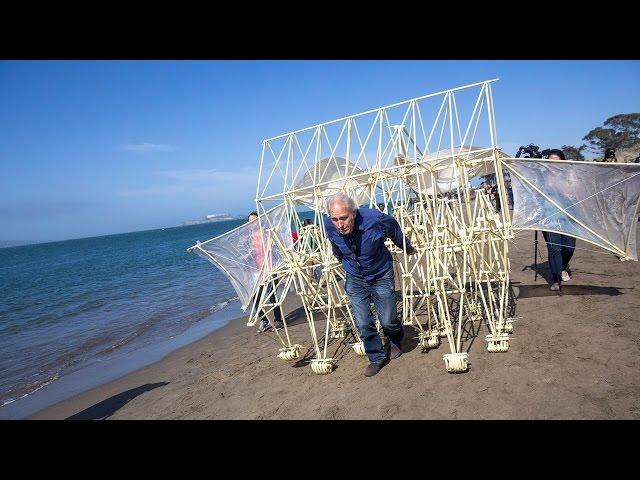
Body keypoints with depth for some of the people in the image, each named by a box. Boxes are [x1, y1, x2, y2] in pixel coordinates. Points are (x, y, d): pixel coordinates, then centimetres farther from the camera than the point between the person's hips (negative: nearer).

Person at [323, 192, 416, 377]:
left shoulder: (375, 219, -30)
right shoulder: (329, 225, -20)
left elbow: (396, 231, -5)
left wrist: (408, 248, 13)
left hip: (381, 276, -2)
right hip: (354, 279, 2)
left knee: (388, 320, 8)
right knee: (363, 323, -1)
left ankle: (396, 342, 42)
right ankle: (377, 358, 22)